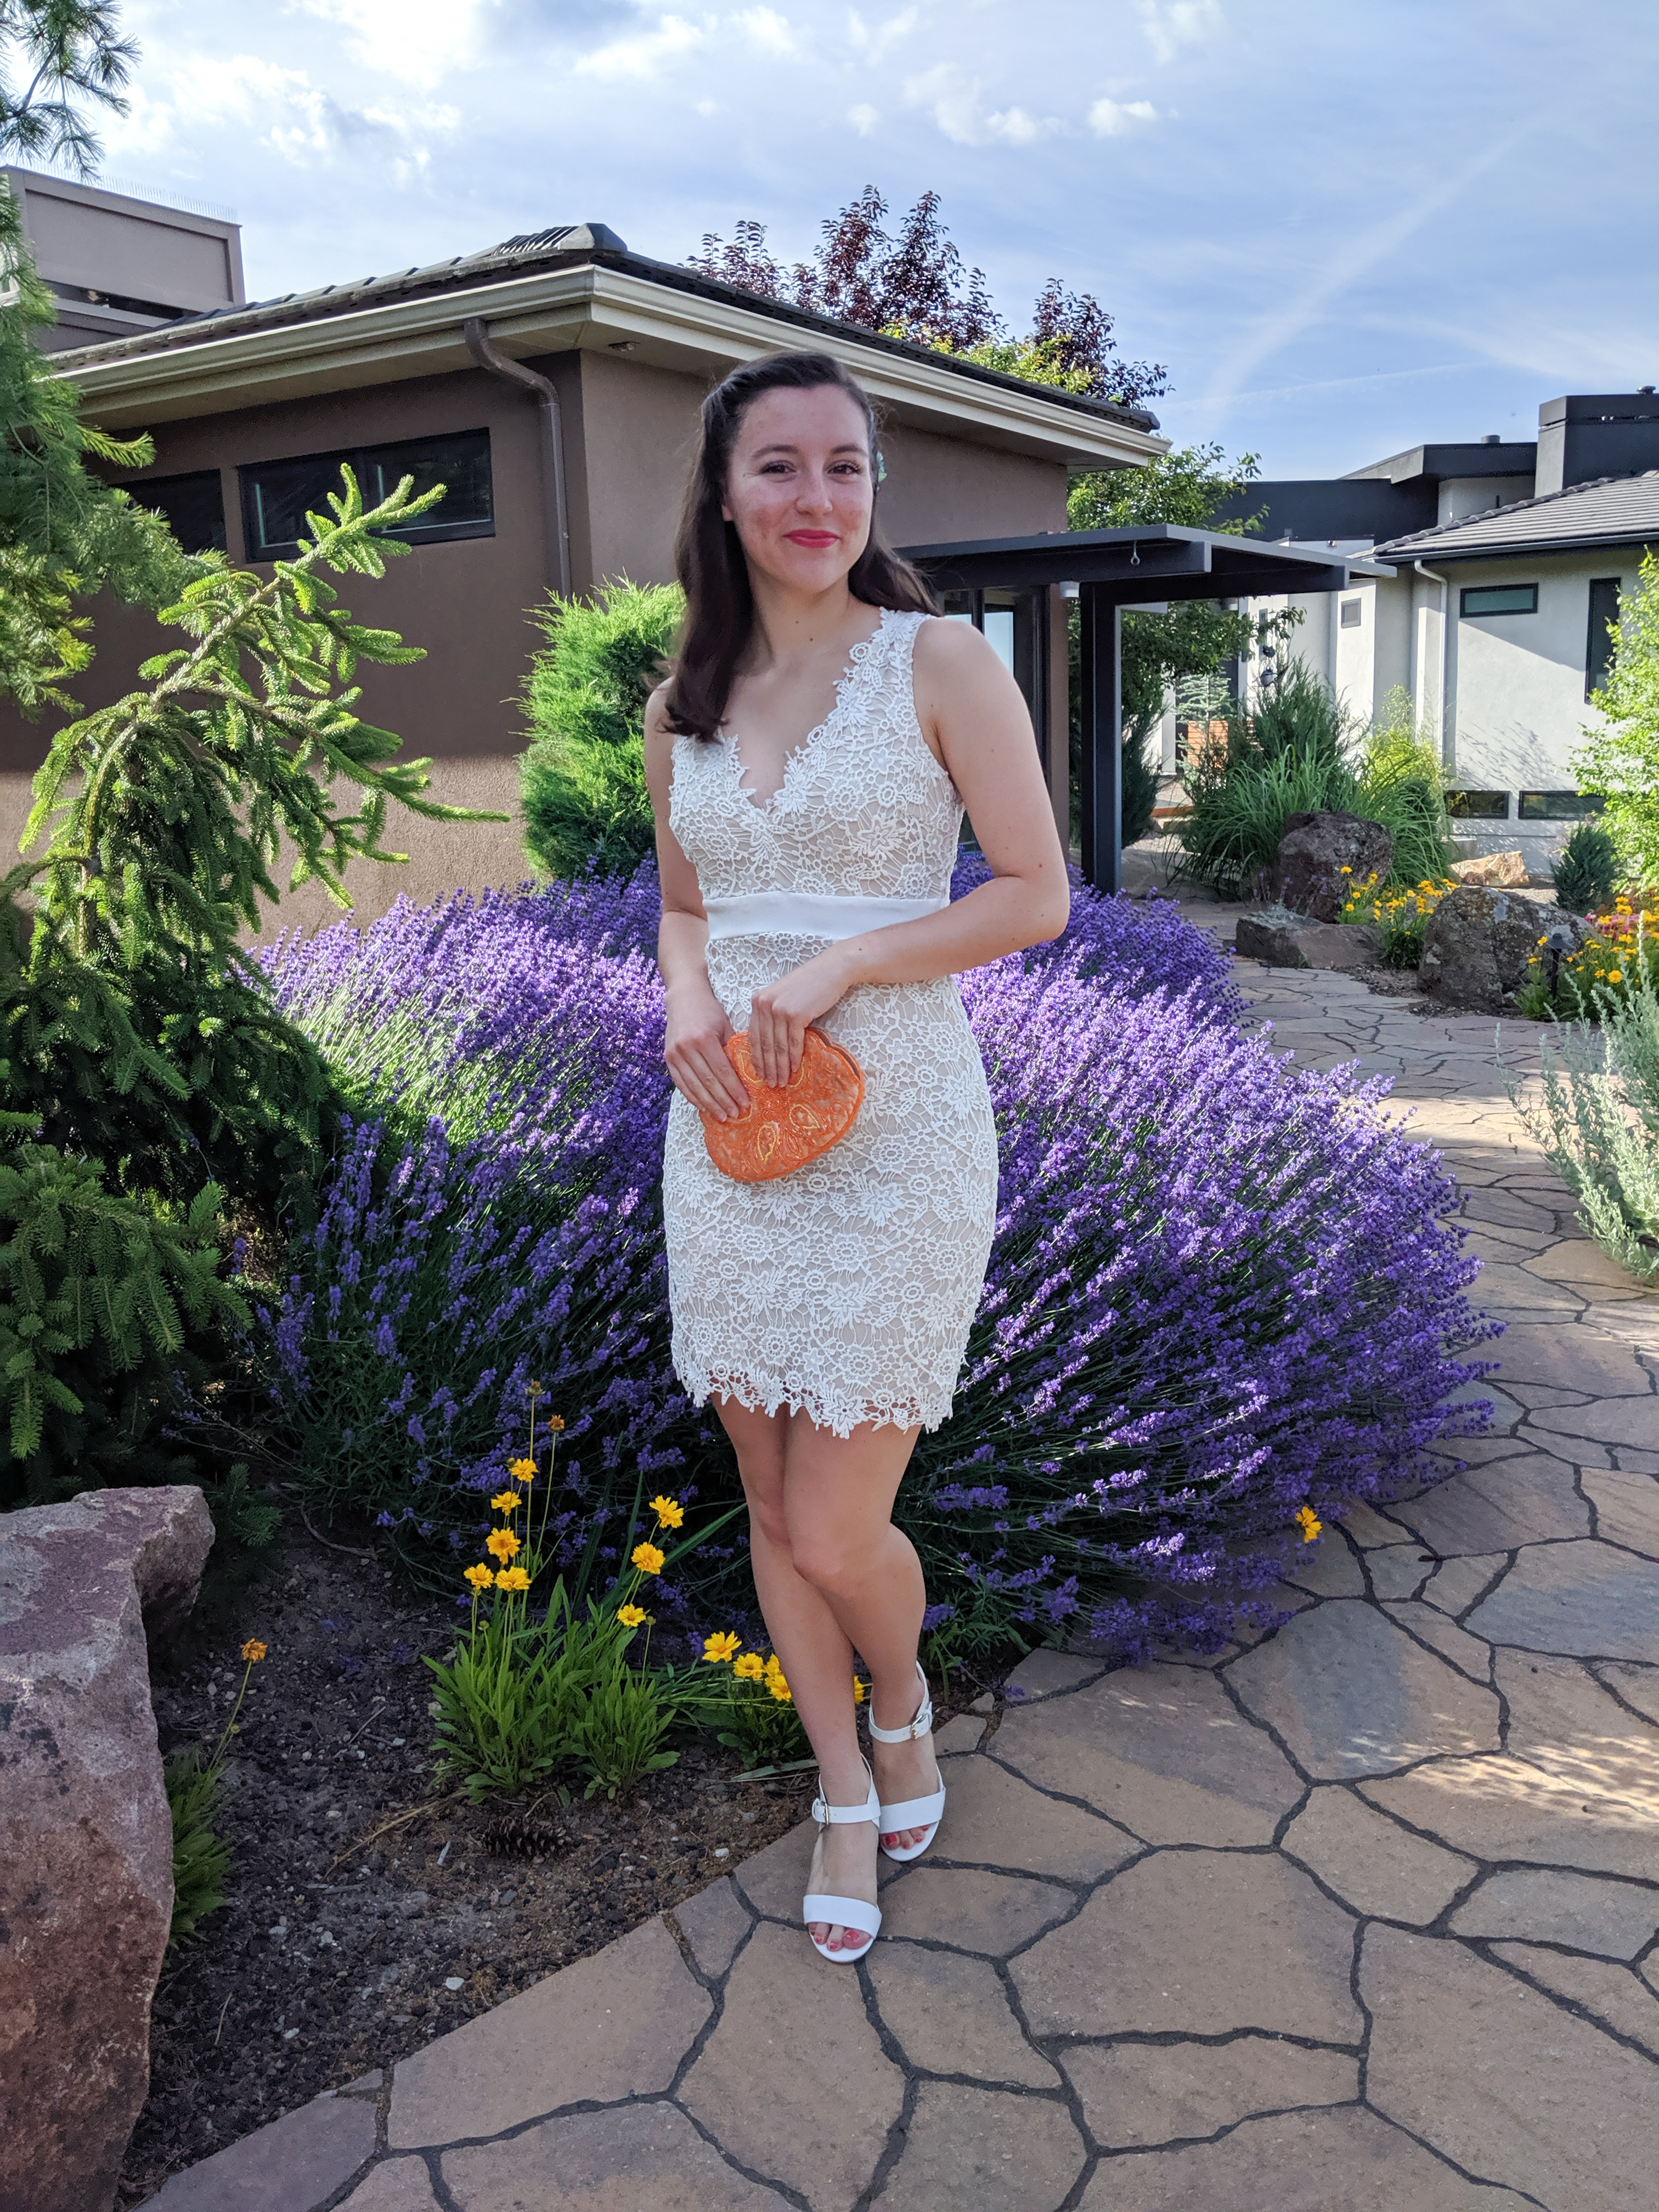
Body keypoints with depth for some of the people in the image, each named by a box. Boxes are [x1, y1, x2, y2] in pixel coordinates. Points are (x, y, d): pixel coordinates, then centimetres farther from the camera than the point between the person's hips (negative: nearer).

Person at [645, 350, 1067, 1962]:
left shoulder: (938, 663, -5)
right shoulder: (682, 704, 9)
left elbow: (1037, 896, -7)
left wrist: (840, 966, -17)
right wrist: (686, 1000, -4)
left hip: (898, 1133, -4)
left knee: (836, 1536, -2)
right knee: (771, 1508, 12)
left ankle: (904, 1709, 34)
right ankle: (844, 1790, 36)